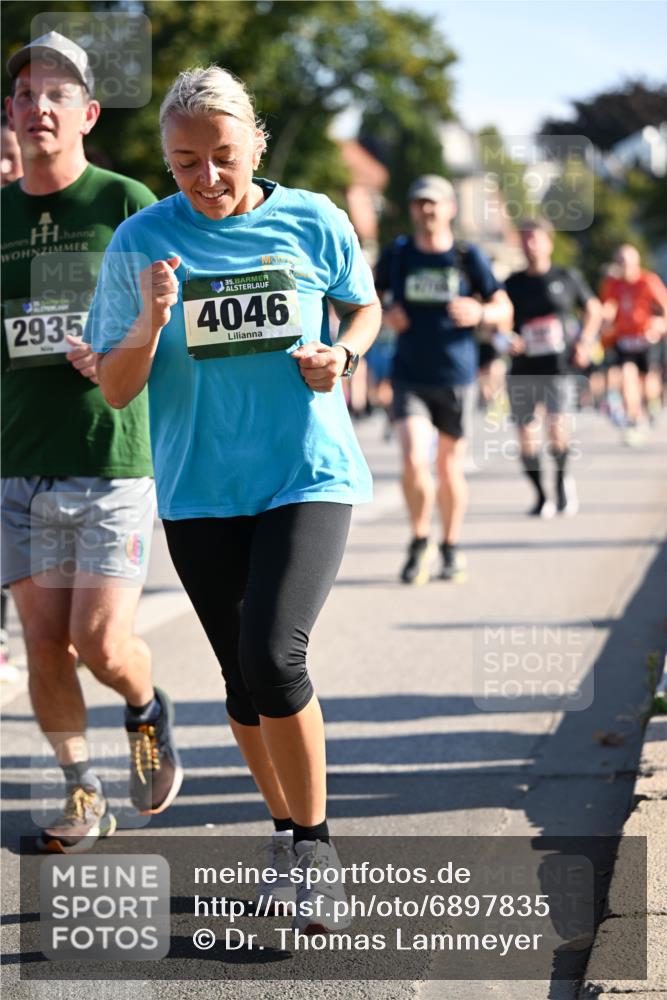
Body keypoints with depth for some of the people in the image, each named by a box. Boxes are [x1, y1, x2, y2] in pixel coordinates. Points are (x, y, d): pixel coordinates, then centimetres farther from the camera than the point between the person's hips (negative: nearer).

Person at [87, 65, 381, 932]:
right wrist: (152, 322, -20)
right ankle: (289, 836, 30)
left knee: (273, 654, -19)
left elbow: (365, 305, 16)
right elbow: (115, 390, -1)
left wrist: (342, 355, -5)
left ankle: (316, 845, -2)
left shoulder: (312, 221, -2)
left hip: (310, 475, -2)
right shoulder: (142, 242, -2)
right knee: (244, 676, 9)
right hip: (200, 491, 2)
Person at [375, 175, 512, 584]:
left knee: (451, 468, 8)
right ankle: (420, 542, 8)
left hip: (456, 377, 0)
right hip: (410, 377, 0)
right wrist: (386, 315, -5)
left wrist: (480, 313, -17)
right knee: (414, 462, -15)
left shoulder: (468, 257, 0)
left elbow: (504, 309, 4)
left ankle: (452, 549, 28)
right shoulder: (397, 255, 3)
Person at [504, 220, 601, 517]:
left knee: (557, 427, -19)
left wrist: (584, 342, 3)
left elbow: (593, 309, 18)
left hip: (557, 366, -2)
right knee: (526, 436, 0)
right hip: (522, 369, 2)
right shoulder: (512, 284, 8)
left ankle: (563, 477, 8)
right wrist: (507, 339, -9)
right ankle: (541, 496, 16)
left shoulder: (568, 278, 6)